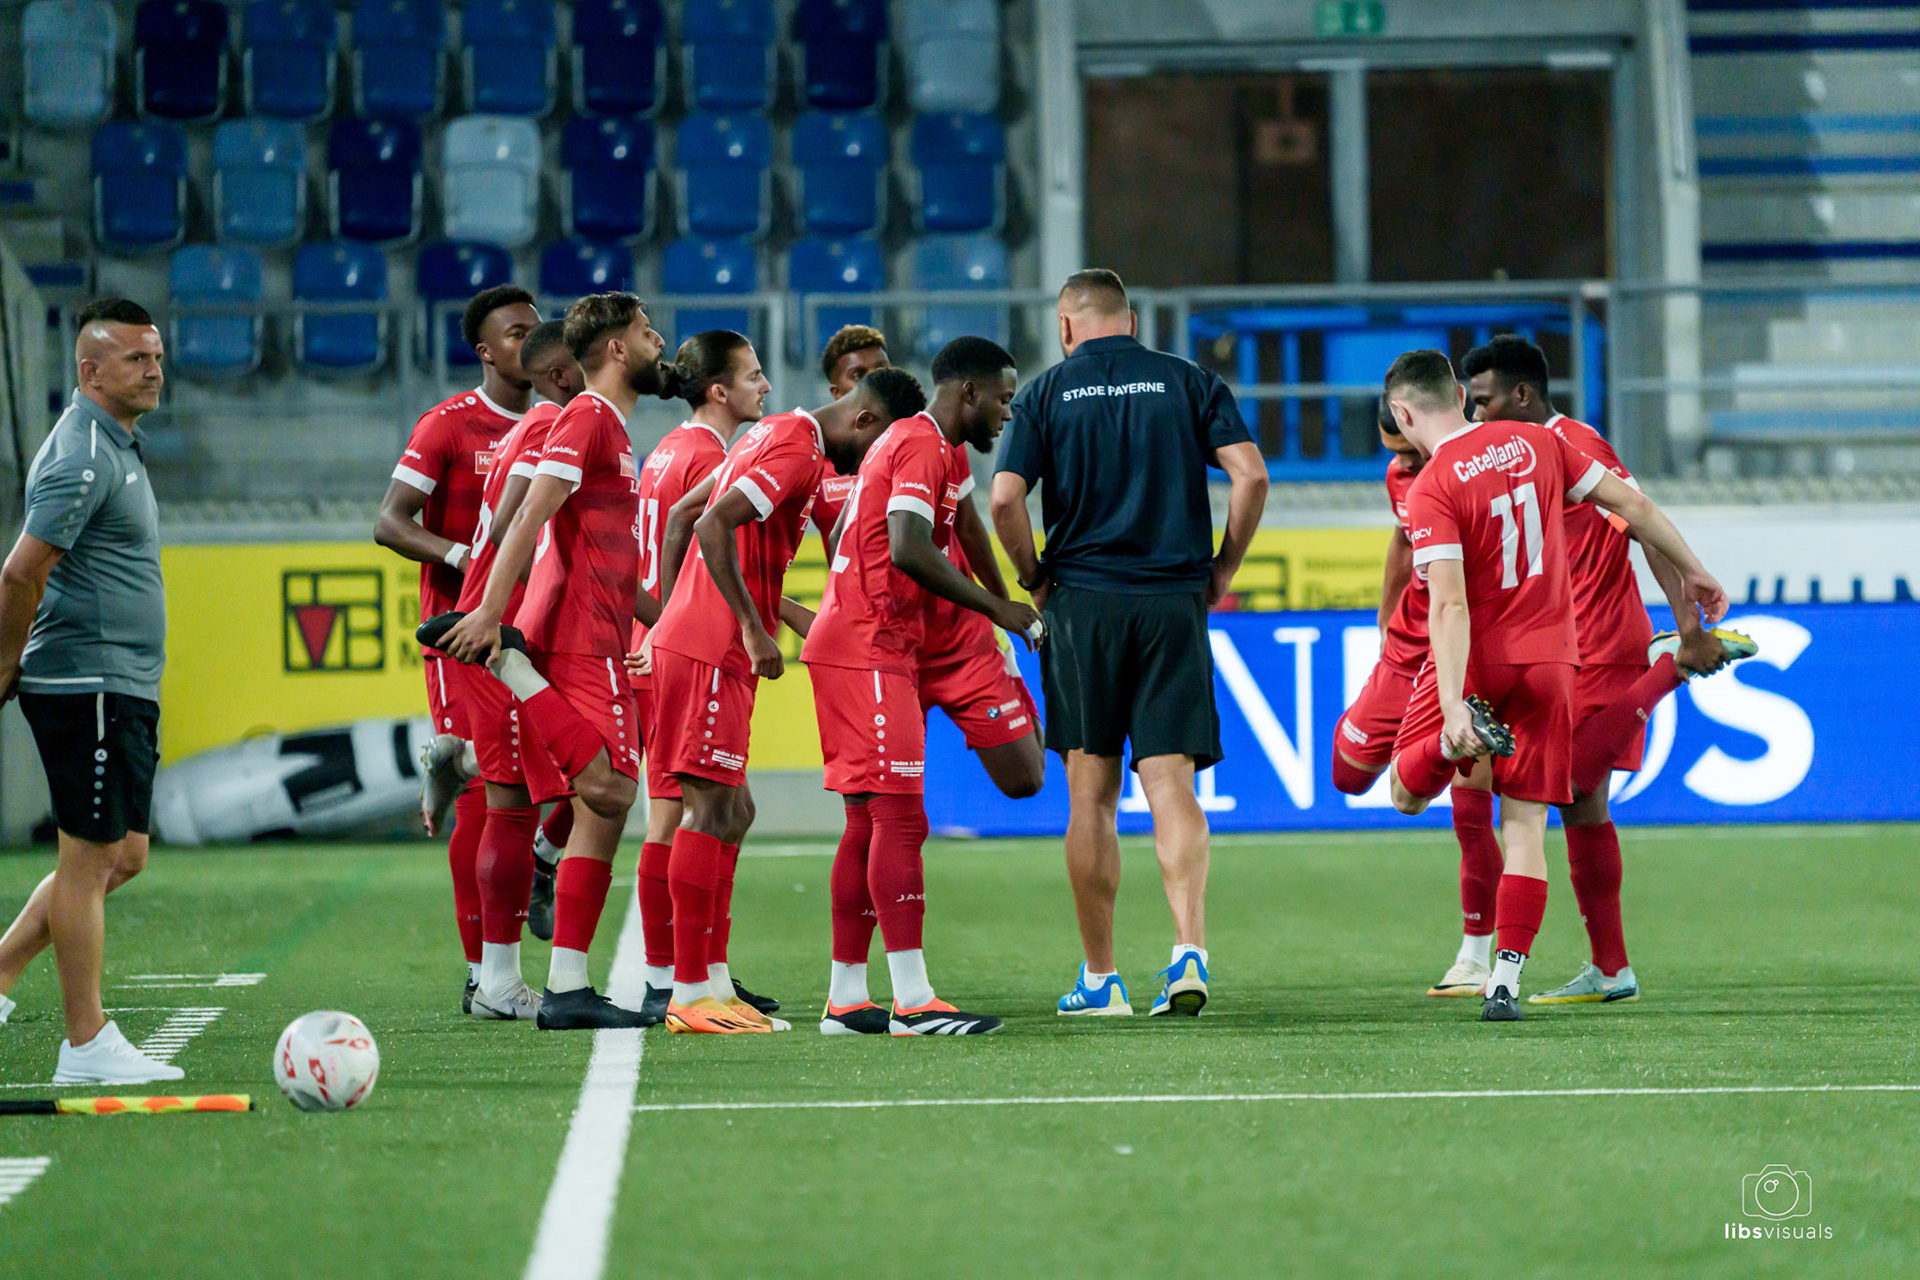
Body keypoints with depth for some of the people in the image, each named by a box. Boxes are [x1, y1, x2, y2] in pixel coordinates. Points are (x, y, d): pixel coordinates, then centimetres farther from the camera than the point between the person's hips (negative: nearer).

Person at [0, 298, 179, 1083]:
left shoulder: (116, 445, 16)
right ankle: (86, 1043, 0)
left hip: (122, 691, 10)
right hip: (87, 686, -10)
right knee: (90, 858, -5)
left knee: (122, 857, 14)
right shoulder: (82, 458, -16)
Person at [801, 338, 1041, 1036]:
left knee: (871, 822, 10)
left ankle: (846, 998, 12)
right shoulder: (924, 446, -11)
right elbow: (909, 550, -23)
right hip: (870, 651, -11)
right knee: (899, 817, -13)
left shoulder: (910, 441, 21)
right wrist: (997, 609, -16)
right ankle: (912, 999, -16)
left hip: (871, 650, 11)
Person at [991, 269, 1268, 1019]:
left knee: (1091, 793, 6)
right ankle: (1189, 948, -20)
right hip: (1174, 604, 1)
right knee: (1171, 783, -1)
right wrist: (1220, 572, 6)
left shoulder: (1045, 394, 3)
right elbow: (1250, 475, -4)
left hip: (1081, 601, 0)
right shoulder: (1188, 384, 6)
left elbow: (1005, 499, -8)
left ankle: (1099, 978, 9)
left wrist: (1034, 581, 6)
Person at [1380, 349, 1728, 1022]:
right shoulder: (1536, 443, 1)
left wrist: (1453, 708, -28)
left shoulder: (1431, 490, -14)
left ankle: (1457, 736, -16)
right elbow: (1631, 504, 8)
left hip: (1474, 660, -4)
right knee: (1525, 825, 5)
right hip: (1547, 660, 4)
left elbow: (1448, 605, -23)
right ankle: (1505, 979, -4)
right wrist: (1691, 569, 21)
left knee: (1407, 796, 16)